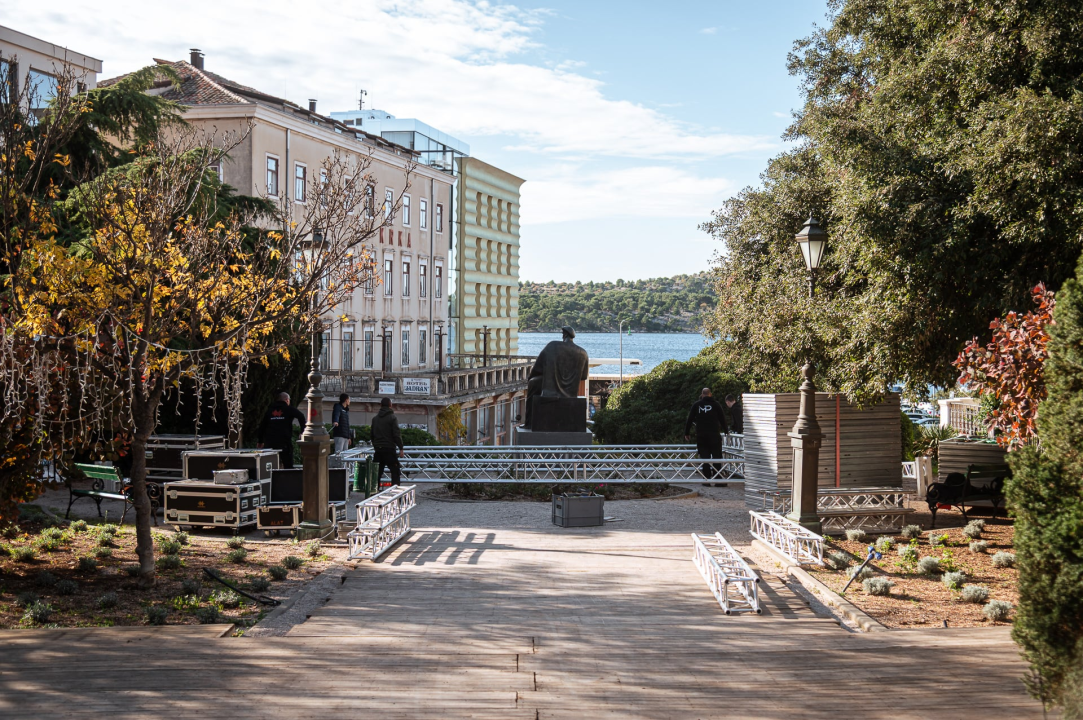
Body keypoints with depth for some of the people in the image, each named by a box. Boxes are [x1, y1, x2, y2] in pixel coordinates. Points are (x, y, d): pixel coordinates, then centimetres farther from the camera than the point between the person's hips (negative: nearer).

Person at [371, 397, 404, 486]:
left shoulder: (375, 418, 12)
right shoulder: (392, 418, -7)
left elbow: (372, 434, 20)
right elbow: (397, 435, -12)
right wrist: (401, 449, -8)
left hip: (378, 449, 6)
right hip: (389, 449, -6)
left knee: (377, 472, 11)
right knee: (395, 472, -3)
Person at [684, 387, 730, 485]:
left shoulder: (696, 405, 5)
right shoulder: (716, 405, 1)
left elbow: (690, 420, 6)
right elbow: (722, 419, 5)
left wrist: (686, 433, 14)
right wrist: (726, 431, 19)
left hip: (701, 435, 2)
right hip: (714, 435, -1)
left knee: (705, 457, 4)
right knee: (717, 457, 1)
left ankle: (707, 479, 1)